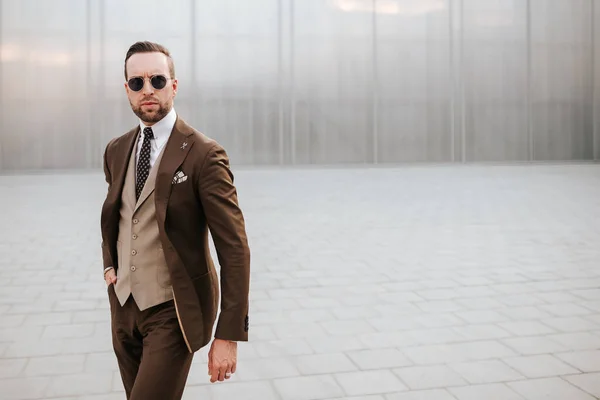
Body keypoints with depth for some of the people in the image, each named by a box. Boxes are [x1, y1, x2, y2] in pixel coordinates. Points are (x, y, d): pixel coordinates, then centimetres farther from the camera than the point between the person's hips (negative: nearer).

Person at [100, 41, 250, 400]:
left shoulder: (204, 154, -15)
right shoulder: (116, 151, 5)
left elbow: (234, 249, -17)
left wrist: (228, 336, -20)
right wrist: (109, 264, 6)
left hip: (173, 312, -6)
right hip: (124, 305, 6)